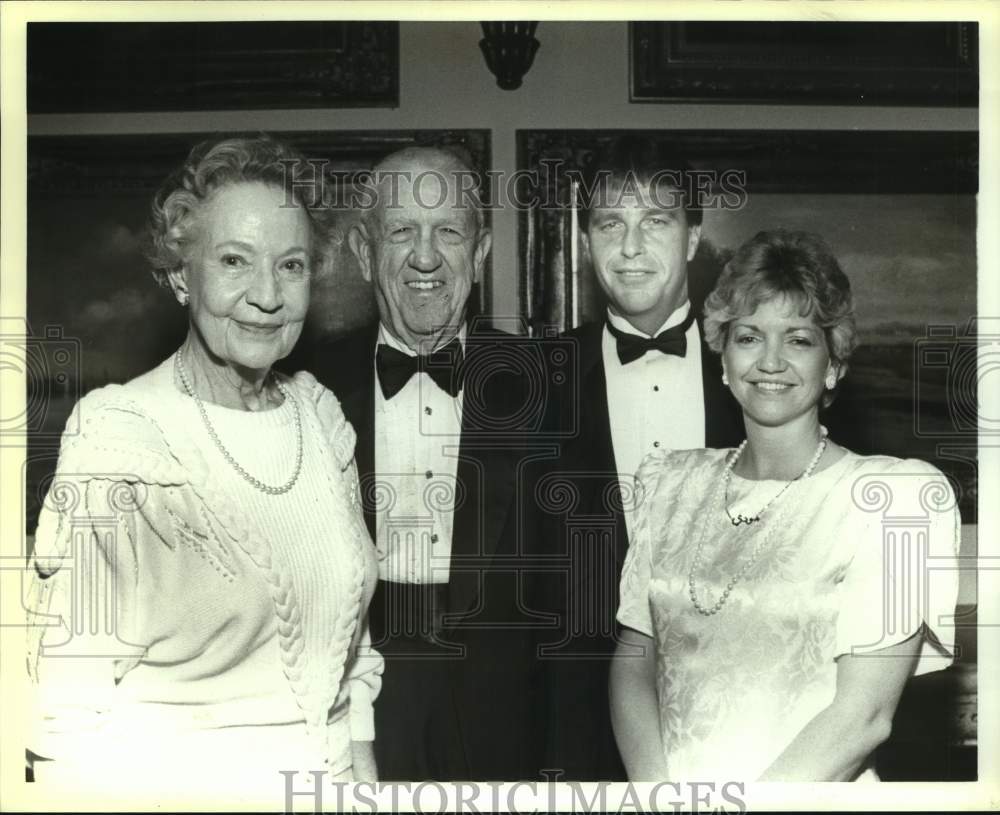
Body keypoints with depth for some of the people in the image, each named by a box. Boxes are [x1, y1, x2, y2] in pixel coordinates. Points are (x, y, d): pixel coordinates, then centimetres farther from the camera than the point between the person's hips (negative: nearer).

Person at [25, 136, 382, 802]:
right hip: (169, 778, -5)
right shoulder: (116, 432, -16)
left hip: (328, 771, 5)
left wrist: (365, 775, 5)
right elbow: (71, 702, -15)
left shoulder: (319, 413, 0)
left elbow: (349, 639, 7)